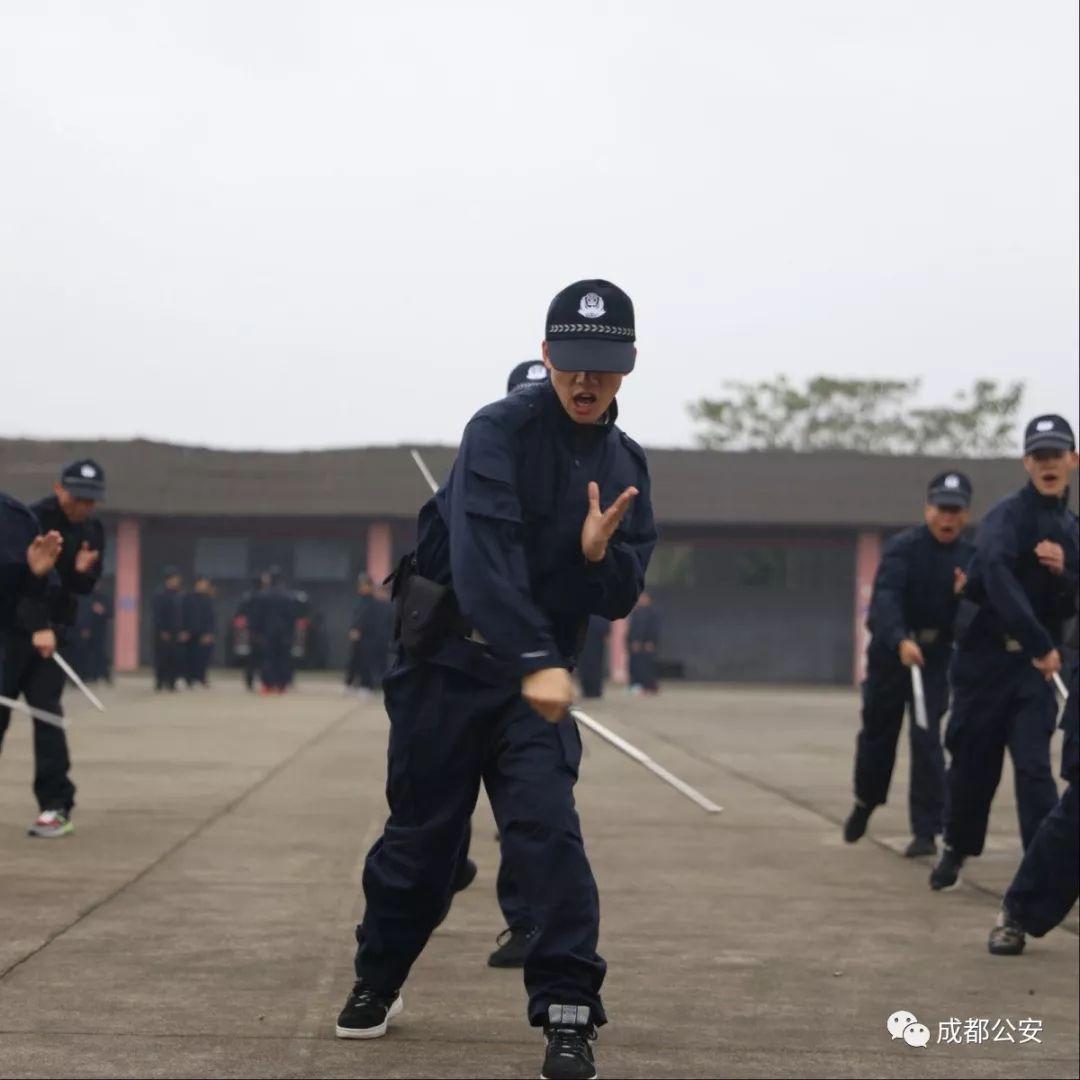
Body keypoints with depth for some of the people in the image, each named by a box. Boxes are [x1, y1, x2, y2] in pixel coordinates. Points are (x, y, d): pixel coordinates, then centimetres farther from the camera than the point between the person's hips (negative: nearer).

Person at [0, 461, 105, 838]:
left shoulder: (93, 531, 6)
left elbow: (83, 588, 8)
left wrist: (83, 571, -15)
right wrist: (38, 628, -33)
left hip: (52, 629, 4)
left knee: (47, 711, -6)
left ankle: (57, 806, -5)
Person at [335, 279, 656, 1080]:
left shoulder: (625, 466, 3)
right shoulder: (500, 432, -14)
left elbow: (619, 601, 2)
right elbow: (484, 556, -28)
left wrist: (600, 554, -21)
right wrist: (535, 662, -39)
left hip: (539, 669, 3)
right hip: (448, 659, -3)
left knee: (546, 826, -12)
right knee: (423, 832, 8)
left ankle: (570, 1010, -7)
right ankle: (379, 979, 30)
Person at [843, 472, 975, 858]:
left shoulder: (970, 557, -2)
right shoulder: (903, 546, -14)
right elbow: (886, 596, -28)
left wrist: (965, 595, -22)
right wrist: (901, 641, -45)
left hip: (936, 655, 1)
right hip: (891, 650, -1)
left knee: (927, 738, -9)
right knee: (878, 732, 12)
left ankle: (926, 831, -5)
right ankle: (865, 801, 39)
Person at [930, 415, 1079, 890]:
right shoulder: (1009, 515, -9)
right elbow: (997, 576, -27)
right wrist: (1041, 643, -34)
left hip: (1037, 662, 3)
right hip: (987, 658, -3)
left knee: (1034, 766, -7)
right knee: (972, 764, 6)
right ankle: (957, 850, 28)